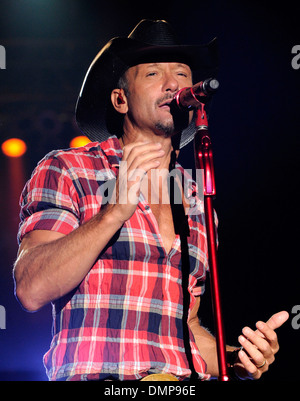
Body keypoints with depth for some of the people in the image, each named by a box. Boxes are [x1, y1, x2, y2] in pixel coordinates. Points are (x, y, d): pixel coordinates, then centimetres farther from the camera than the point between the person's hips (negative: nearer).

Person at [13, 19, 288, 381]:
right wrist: (115, 212, -19)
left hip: (186, 379, 5)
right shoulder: (65, 171, 2)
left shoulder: (197, 203, 17)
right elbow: (31, 290, -10)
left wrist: (237, 358, 4)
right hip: (95, 377, -5)